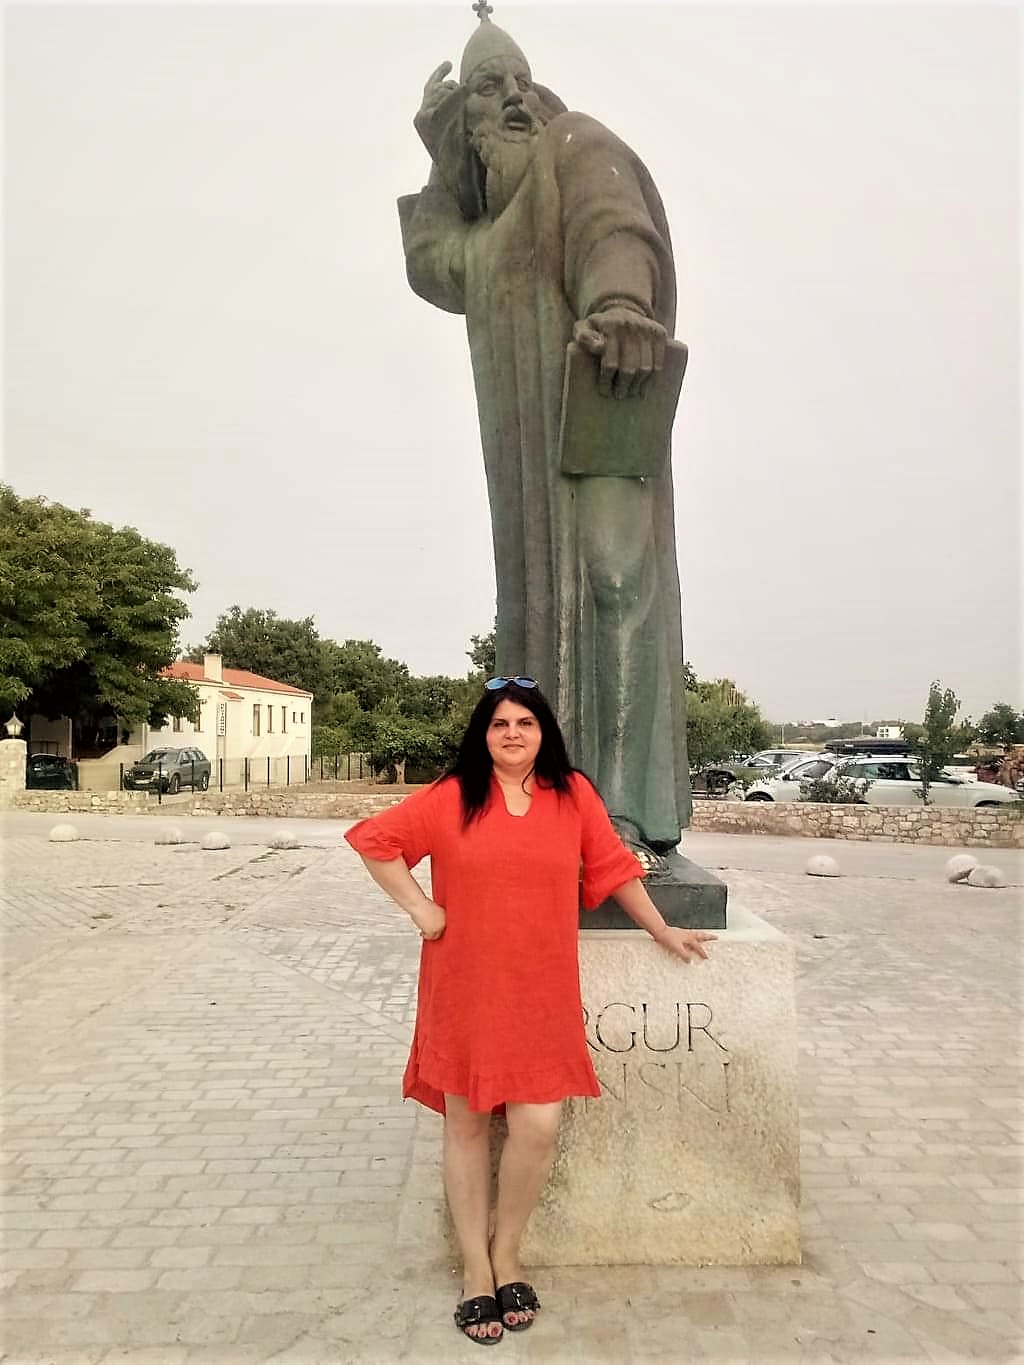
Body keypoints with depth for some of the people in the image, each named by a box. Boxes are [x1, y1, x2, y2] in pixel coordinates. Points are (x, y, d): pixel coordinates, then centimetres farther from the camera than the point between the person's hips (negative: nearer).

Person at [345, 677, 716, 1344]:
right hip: (465, 990, 0)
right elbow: (376, 840, 2)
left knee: (538, 1127, -5)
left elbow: (612, 865, 9)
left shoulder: (573, 794, 0)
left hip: (541, 992, 1)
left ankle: (507, 1253, 23)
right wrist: (419, 907, -4)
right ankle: (476, 1271, 27)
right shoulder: (450, 797, -5)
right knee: (467, 1125, 9)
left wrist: (662, 931, 14)